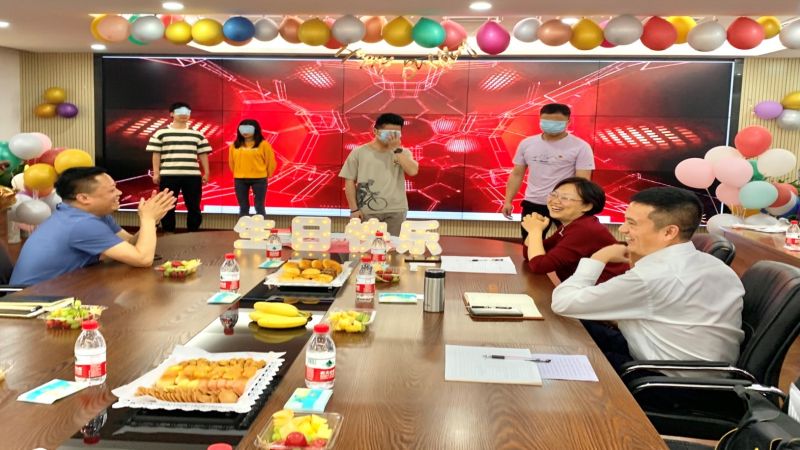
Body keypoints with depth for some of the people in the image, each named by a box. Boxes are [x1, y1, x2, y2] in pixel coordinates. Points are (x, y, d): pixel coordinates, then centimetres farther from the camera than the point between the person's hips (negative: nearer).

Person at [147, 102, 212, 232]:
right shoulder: (161, 133, 4)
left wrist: (206, 173, 6)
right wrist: (156, 173, -2)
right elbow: (156, 154, 3)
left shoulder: (197, 135, 12)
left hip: (192, 176, 2)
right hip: (168, 175, -2)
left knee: (193, 207, 5)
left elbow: (203, 155, 12)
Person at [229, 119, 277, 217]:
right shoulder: (235, 145, 6)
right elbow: (231, 162, 17)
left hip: (258, 179, -3)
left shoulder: (263, 144, -3)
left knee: (259, 206, 2)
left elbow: (271, 162, 2)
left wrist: (264, 175, 10)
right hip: (240, 180, 3)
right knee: (243, 207, 8)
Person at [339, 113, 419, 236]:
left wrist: (396, 149, -12)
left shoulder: (403, 153, 6)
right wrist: (354, 209, -4)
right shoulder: (359, 152, 2)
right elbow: (349, 182, 2)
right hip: (366, 212, -1)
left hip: (395, 212, 1)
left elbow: (413, 171, -13)